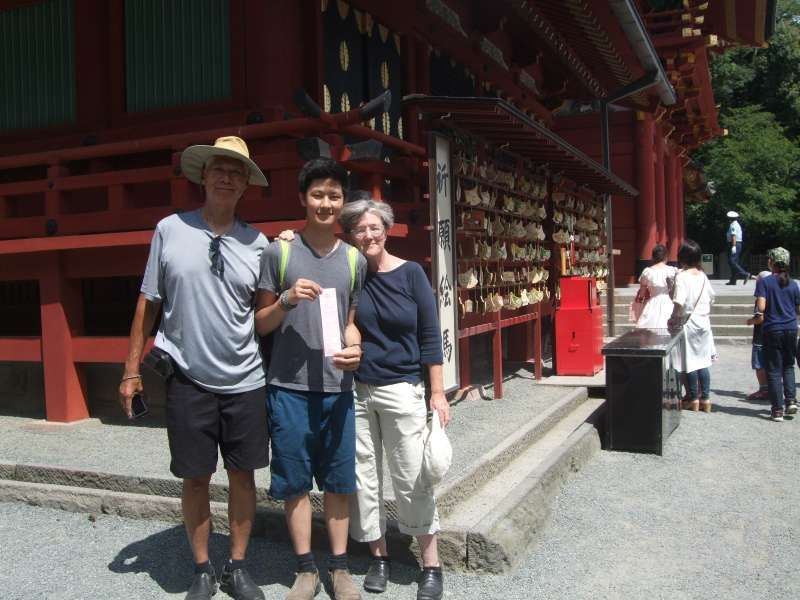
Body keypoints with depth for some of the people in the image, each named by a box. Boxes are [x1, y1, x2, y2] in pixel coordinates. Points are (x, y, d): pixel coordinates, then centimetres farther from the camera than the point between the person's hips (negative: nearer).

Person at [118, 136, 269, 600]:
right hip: (189, 380, -1)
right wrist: (132, 369, 3)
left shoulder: (257, 243, 2)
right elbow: (148, 303, 3)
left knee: (243, 474, 9)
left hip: (246, 382, 1)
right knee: (196, 478, 8)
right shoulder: (170, 230, -1)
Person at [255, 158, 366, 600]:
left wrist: (354, 349, -7)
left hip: (338, 388, 2)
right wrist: (287, 300, -15)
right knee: (295, 482, 8)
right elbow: (260, 324, 4)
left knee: (339, 481, 9)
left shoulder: (354, 260, 8)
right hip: (289, 387, -2)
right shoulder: (278, 252, 1)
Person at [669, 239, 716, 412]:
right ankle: (705, 399, 15)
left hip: (688, 323, -6)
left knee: (690, 363, 4)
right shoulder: (702, 275, 4)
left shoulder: (682, 276, -16)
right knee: (703, 362, 11)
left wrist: (674, 319, -11)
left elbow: (679, 302, -25)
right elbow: (711, 297, 12)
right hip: (703, 322, 6)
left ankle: (694, 400, 12)